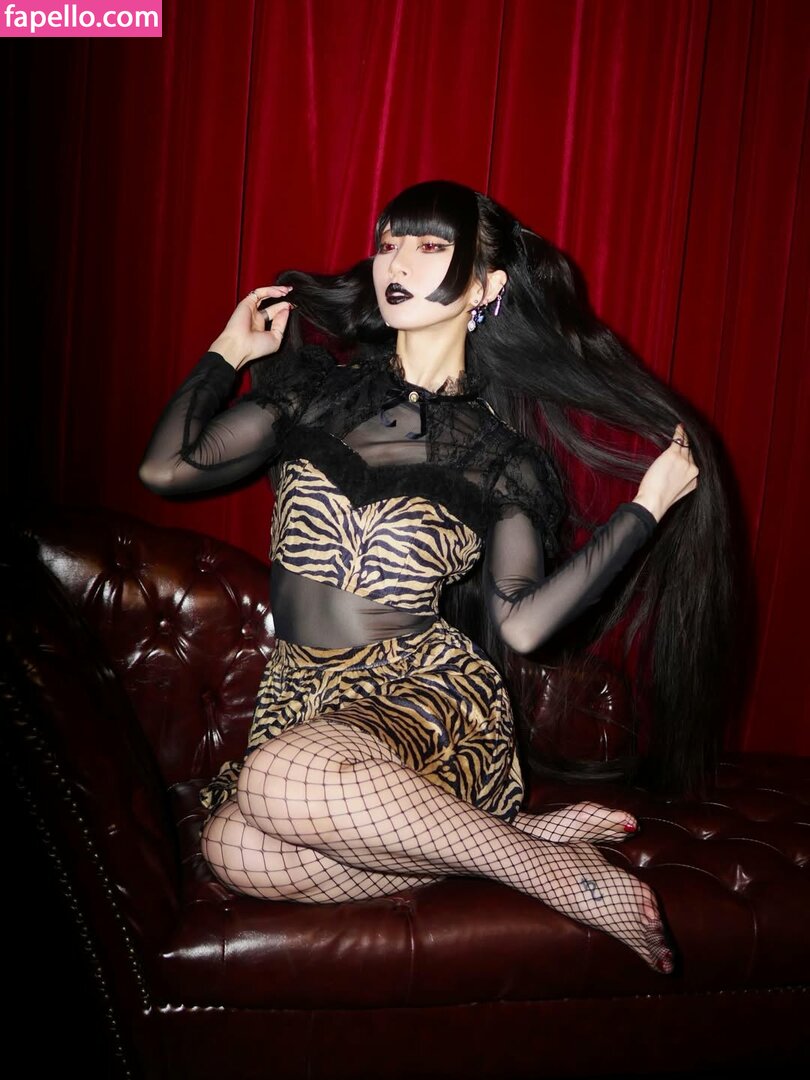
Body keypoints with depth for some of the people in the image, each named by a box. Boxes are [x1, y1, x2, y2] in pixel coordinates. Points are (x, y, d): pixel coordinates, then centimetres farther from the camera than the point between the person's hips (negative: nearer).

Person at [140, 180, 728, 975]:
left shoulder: (497, 455, 4)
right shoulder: (313, 394, 11)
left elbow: (520, 623, -7)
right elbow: (164, 469, 11)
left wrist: (649, 502, -4)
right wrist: (226, 356, 15)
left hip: (424, 693, -3)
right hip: (303, 696, 4)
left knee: (280, 777, -36)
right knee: (233, 850, -28)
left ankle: (554, 869, -20)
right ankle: (501, 836, -15)